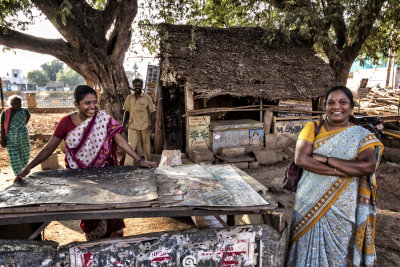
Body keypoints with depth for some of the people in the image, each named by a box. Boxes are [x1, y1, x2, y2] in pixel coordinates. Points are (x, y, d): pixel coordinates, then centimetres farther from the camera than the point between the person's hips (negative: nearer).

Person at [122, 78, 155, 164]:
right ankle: (127, 166, -4)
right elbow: (126, 112, 11)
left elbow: (151, 112, -2)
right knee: (131, 145, -5)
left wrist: (152, 125, -10)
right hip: (132, 126, 1)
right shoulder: (129, 98, 4)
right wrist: (123, 124, 6)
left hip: (144, 126, -1)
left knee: (145, 146, 10)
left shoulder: (147, 97, -2)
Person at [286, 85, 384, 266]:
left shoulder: (361, 136, 1)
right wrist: (343, 171, -18)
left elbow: (368, 166, -17)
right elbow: (300, 159, -15)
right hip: (309, 205, 0)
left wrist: (324, 159, -20)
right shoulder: (312, 128, 0)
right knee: (307, 251, 10)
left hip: (342, 209, 0)